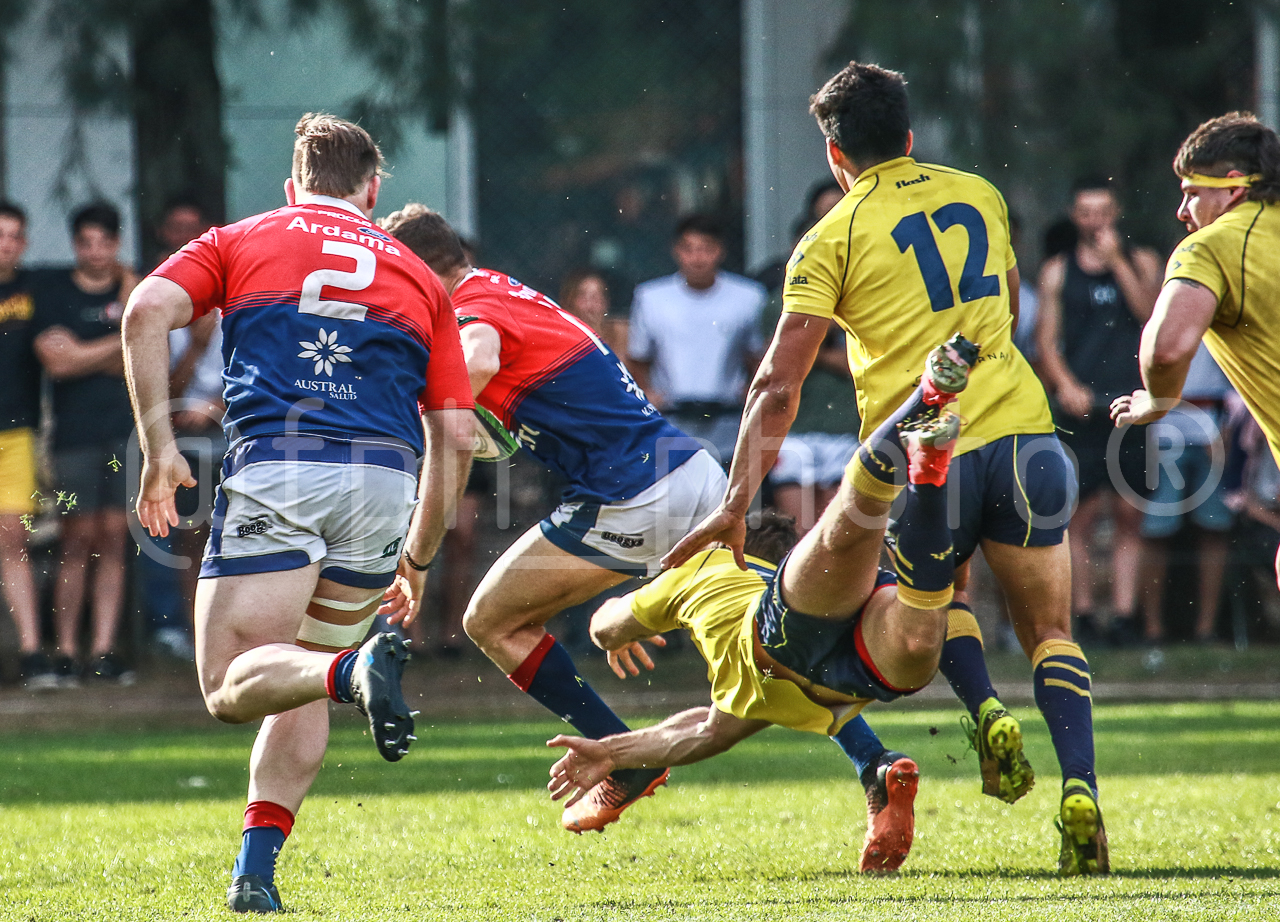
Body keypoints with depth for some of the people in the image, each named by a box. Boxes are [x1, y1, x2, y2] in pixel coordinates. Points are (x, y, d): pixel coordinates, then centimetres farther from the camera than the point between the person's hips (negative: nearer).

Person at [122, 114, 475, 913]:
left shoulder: (240, 243, 19)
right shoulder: (416, 277, 24)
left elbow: (148, 311, -1)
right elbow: (454, 435, 18)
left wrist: (159, 446, -1)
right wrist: (419, 559, 27)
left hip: (274, 466, -3)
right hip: (384, 482, 3)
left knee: (234, 684, -5)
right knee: (300, 680, 19)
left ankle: (357, 669, -35)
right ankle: (256, 869, 5)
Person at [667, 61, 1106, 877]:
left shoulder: (832, 239, 0)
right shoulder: (980, 196, 12)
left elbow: (778, 388, -5)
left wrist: (736, 505, -5)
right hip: (1019, 428, 2)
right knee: (1050, 632, 10)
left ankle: (988, 711, 0)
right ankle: (1081, 792, -10)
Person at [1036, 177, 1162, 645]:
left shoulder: (1140, 262, 12)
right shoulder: (1058, 272, 11)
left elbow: (1152, 314, -4)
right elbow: (1046, 340, 6)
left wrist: (1117, 261, -8)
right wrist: (1065, 384, -10)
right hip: (1081, 406, -1)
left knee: (1129, 514, 0)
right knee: (1083, 514, -4)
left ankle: (1124, 613, 1)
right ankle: (1082, 615, 0)